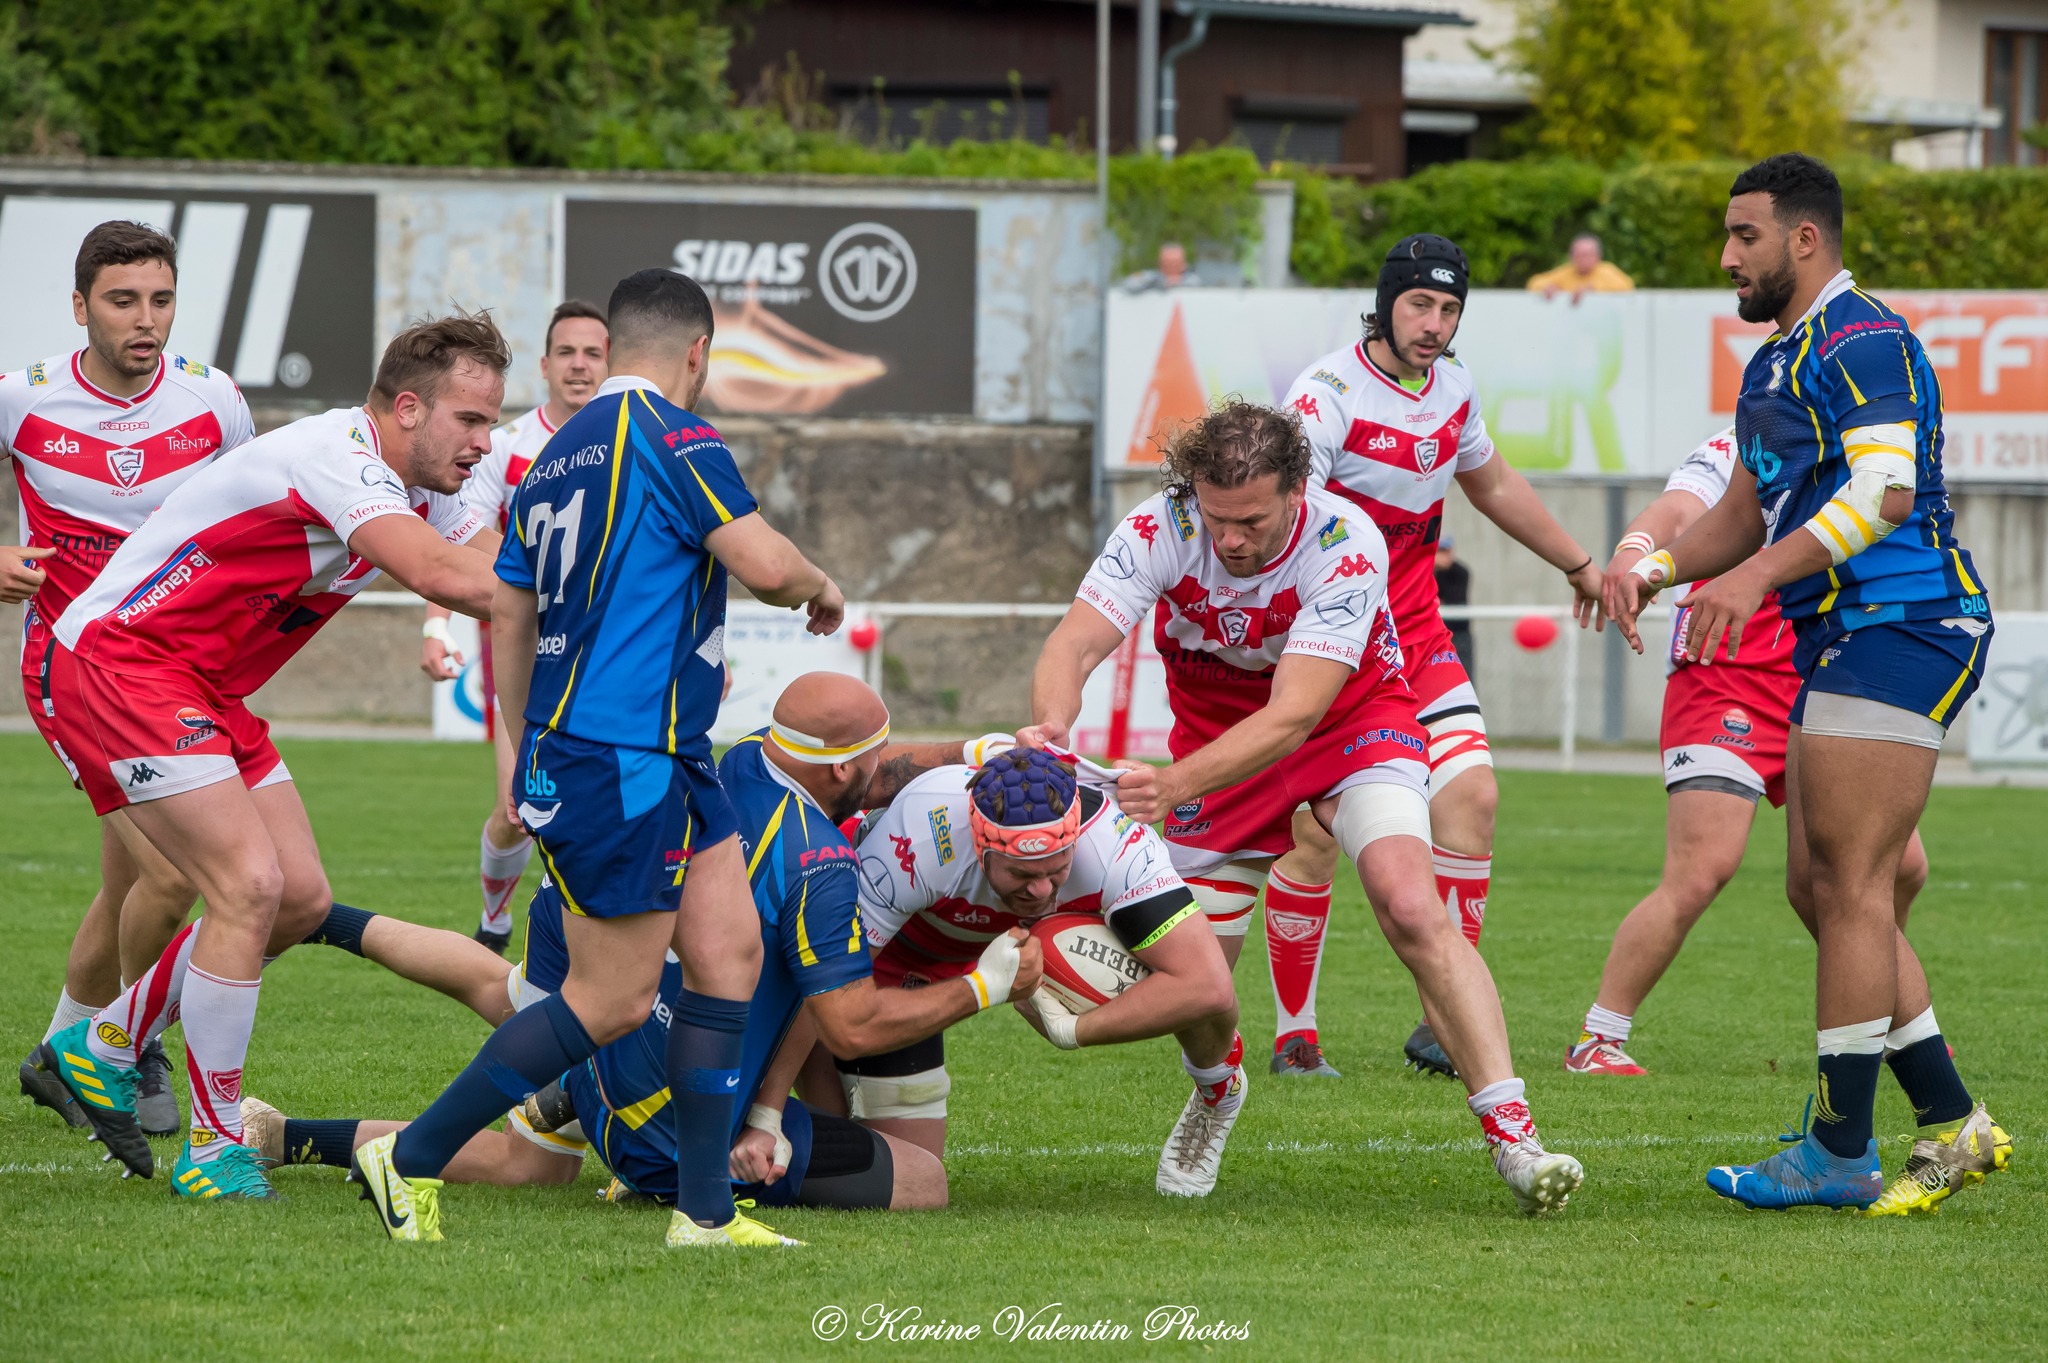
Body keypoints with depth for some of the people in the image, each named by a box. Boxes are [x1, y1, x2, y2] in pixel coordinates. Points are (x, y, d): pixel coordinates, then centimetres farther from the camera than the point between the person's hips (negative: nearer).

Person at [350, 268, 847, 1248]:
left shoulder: (559, 457, 15)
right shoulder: (674, 436, -12)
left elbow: (507, 617, 20)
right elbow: (763, 565, -20)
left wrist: (529, 752, 29)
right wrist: (819, 588, 3)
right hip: (621, 762, -10)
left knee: (730, 952, 7)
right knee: (612, 1001, -5)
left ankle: (704, 1209, 6)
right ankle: (411, 1160, 1)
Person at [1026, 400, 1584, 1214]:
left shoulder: (1346, 545, -32)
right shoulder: (1160, 530, -24)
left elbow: (1293, 714, -37)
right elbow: (1072, 646, -29)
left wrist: (1173, 785, -50)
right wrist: (1051, 726, -53)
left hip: (1353, 724, -3)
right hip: (1216, 736, 3)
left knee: (1413, 911, -26)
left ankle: (1512, 1138, -25)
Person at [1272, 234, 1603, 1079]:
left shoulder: (1453, 389, 7)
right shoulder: (1329, 393, -17)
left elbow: (1494, 486, 26)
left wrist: (1578, 565, 37)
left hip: (1415, 634, 6)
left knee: (1471, 795, -8)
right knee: (1315, 832, -9)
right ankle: (1294, 1033, 6)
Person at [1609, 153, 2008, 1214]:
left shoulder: (1866, 343, -13)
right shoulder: (1771, 366, 20)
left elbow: (1885, 491, -25)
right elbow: (1747, 512, 26)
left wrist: (1756, 574, -33)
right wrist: (1659, 567, 7)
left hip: (1901, 627, -10)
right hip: (1837, 640, 10)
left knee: (1847, 885, -11)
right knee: (1819, 887, 8)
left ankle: (1841, 1156, -9)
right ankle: (1952, 1125, 13)